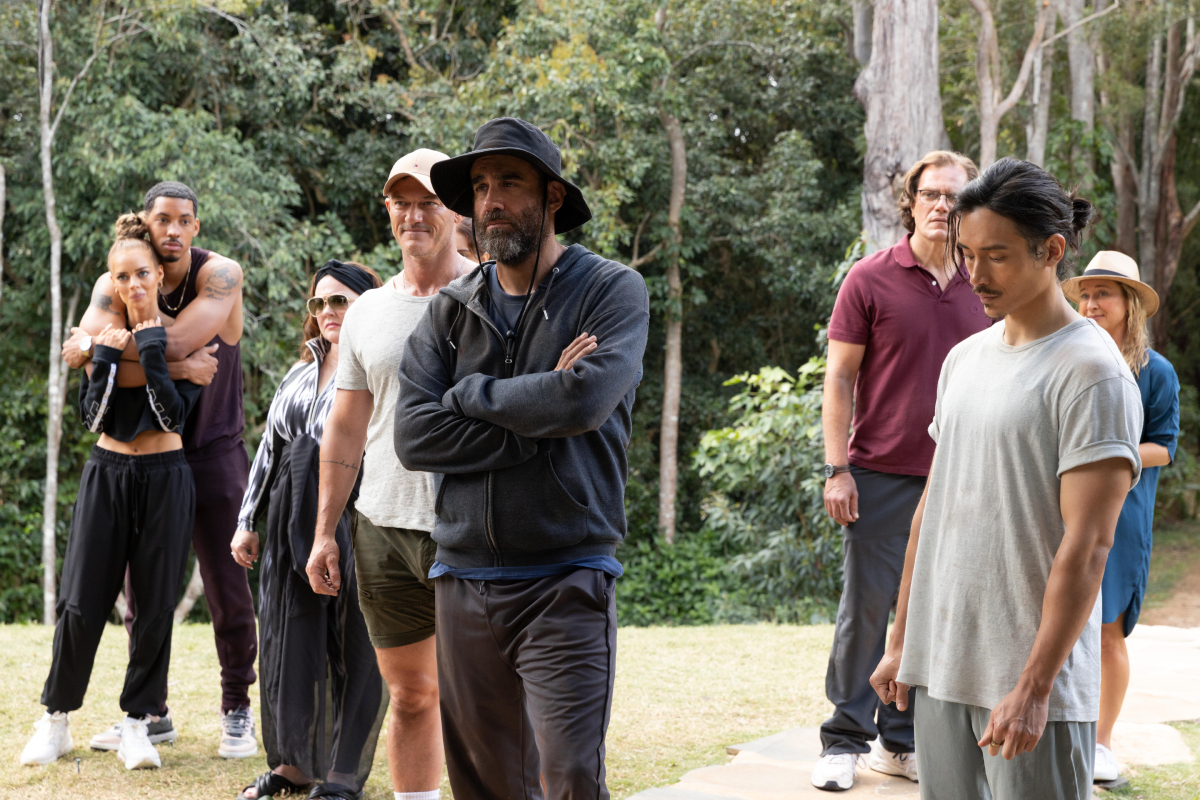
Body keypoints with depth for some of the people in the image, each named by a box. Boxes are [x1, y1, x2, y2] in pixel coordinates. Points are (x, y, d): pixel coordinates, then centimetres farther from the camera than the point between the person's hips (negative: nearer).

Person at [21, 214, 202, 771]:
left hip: (165, 478, -1)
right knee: (81, 603, -2)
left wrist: (152, 354, -19)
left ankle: (137, 724, 11)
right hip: (108, 473, 1)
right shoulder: (101, 335, 5)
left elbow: (174, 415, -13)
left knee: (156, 604, 0)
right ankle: (56, 721, 11)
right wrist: (105, 360, -14)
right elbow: (92, 418, -3)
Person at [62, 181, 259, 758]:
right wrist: (176, 369, -31)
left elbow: (172, 343, -28)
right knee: (141, 589, 8)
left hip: (212, 451, -3)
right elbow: (95, 369, -20)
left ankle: (237, 713, 14)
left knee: (229, 591, 0)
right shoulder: (116, 284, -4)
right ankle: (151, 714, 20)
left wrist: (93, 341, -18)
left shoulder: (221, 276, -13)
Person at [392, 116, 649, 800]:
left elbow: (584, 401, -19)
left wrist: (471, 393, -4)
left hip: (567, 585, -4)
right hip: (465, 582, 4)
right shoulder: (452, 310, 11)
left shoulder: (612, 291, -1)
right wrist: (540, 420, -10)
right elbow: (414, 436, -3)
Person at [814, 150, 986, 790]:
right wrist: (836, 469, -8)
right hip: (881, 476, -3)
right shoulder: (870, 280, -2)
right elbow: (838, 380, -2)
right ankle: (845, 742, 10)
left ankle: (903, 742, 18)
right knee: (865, 607, -1)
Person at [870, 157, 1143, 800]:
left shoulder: (1092, 373, -10)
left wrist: (1033, 687, -19)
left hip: (1034, 678, -6)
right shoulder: (963, 360, 13)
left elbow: (1087, 547, -16)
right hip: (939, 668, 6)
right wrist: (900, 642, 16)